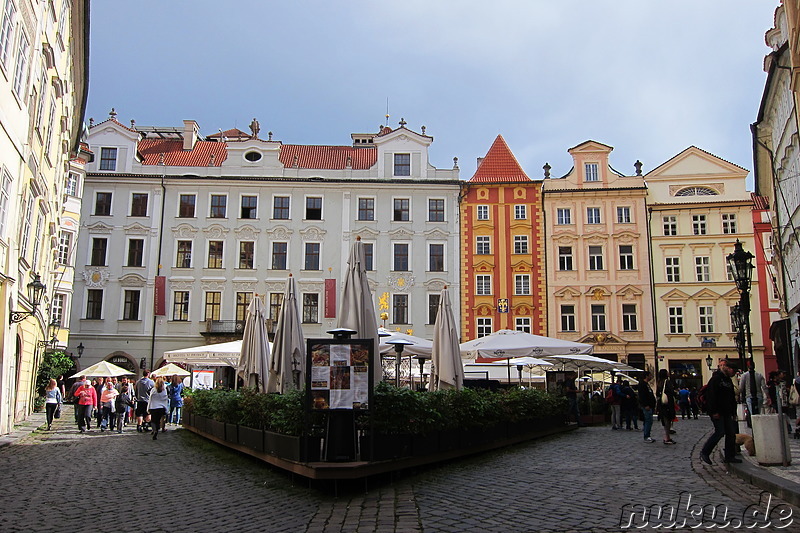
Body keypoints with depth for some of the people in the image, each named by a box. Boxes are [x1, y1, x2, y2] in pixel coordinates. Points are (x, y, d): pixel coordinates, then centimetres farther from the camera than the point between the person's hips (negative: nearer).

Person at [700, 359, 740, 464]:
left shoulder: (728, 380, 18)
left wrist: (733, 412, 17)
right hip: (717, 412, -9)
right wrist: (714, 411, -22)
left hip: (727, 412, 9)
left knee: (731, 433, 6)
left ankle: (729, 456, 14)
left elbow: (732, 398, 24)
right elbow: (711, 396, -18)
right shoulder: (716, 379, -10)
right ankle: (704, 453, -1)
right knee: (720, 432, -12)